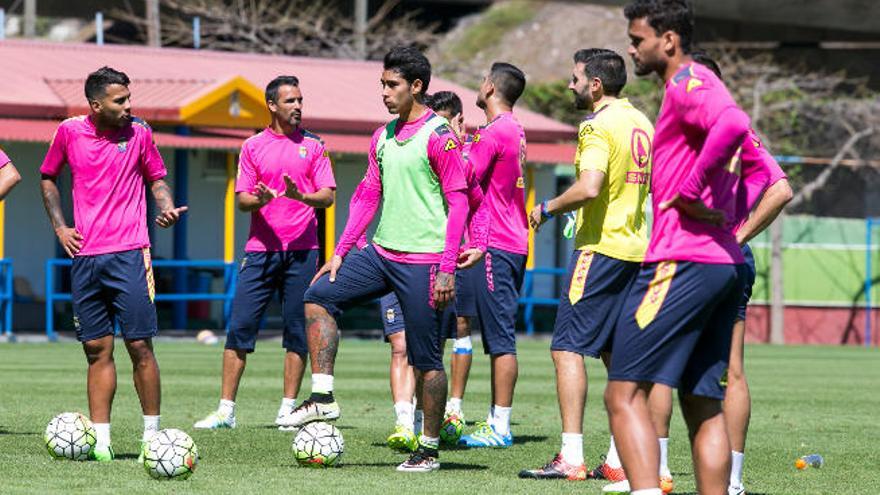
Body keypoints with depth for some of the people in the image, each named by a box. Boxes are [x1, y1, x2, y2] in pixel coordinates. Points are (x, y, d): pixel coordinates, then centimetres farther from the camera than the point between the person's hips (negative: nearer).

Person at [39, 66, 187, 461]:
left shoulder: (139, 132, 1)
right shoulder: (69, 132, 4)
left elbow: (156, 178, 13)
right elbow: (48, 177, 18)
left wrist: (167, 208, -7)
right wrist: (59, 226, 8)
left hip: (129, 254, -2)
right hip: (84, 256, 2)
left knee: (139, 344, -6)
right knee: (96, 348, 4)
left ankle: (152, 435, 2)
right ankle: (100, 440, 7)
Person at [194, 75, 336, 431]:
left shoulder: (313, 145, 7)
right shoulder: (253, 146, 8)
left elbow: (328, 196, 2)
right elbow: (242, 199, 6)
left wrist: (303, 197, -19)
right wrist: (260, 199, -17)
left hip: (302, 250, 0)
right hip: (261, 249, 0)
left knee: (297, 331, 0)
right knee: (240, 327, -4)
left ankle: (288, 409, 7)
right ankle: (226, 410, 0)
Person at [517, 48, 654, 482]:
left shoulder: (598, 126, -13)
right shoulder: (641, 123, 14)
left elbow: (589, 187, -25)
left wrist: (547, 209, -12)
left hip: (600, 247, -9)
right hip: (635, 248, 9)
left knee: (568, 347, -8)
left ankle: (571, 457, -15)